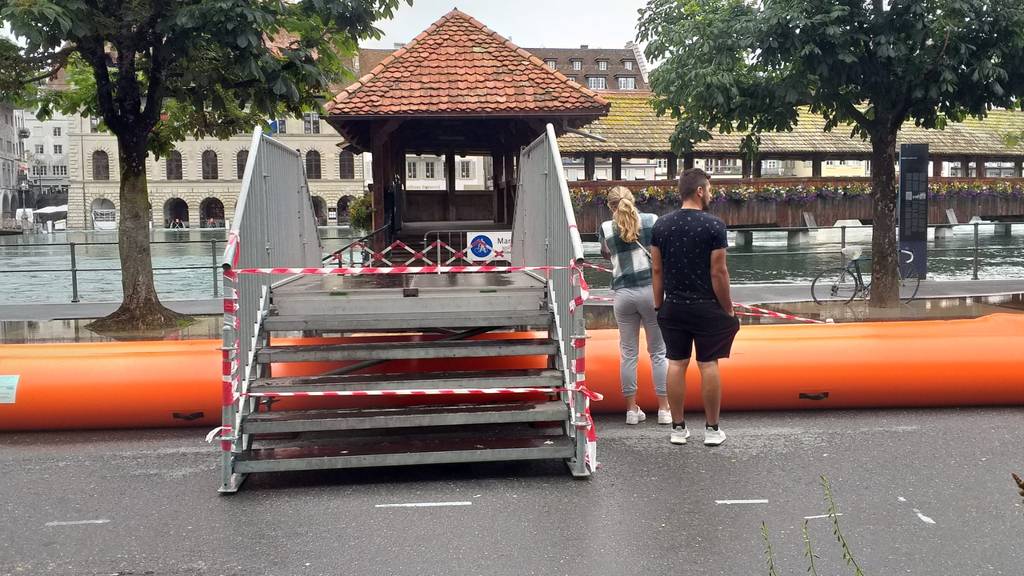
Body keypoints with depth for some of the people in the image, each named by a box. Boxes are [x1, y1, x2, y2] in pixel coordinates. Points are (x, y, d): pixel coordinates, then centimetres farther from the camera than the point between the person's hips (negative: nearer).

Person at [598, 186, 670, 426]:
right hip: (652, 289, -1)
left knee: (628, 352, 10)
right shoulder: (652, 221, 0)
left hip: (623, 293, 1)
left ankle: (632, 409, 14)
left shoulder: (606, 228, 2)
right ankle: (664, 409, 12)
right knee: (658, 352, 8)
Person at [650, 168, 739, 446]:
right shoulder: (713, 225, -11)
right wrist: (728, 309, -3)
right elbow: (718, 272, -12)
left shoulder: (662, 225, 3)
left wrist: (658, 306, 12)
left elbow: (657, 270, 5)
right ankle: (712, 429, 10)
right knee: (708, 365, 3)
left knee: (676, 364, 8)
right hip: (706, 307, -4)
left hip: (673, 307, 4)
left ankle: (678, 428, 13)